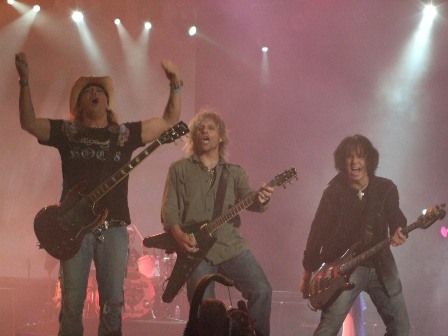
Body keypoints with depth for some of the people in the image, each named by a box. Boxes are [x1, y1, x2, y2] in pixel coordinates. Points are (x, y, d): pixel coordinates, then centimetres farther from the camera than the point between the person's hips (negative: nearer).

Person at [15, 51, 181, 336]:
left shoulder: (125, 134, 13)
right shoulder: (66, 132, 12)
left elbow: (170, 120, 12)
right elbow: (29, 123, 1)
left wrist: (175, 84, -1)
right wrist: (25, 81, -9)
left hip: (113, 227, 1)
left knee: (113, 303, -1)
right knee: (72, 303, -4)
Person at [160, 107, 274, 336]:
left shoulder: (235, 172, 14)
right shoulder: (179, 169, 9)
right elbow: (169, 209, 2)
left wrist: (260, 199, -27)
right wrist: (179, 235, -17)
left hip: (231, 246, 2)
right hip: (196, 250, -2)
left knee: (262, 291, -16)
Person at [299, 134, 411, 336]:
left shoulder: (386, 189, 1)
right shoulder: (334, 193, -7)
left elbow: (396, 219, 9)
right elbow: (318, 231, -3)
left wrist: (398, 233, -17)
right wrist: (308, 272, -1)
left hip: (381, 266, 4)